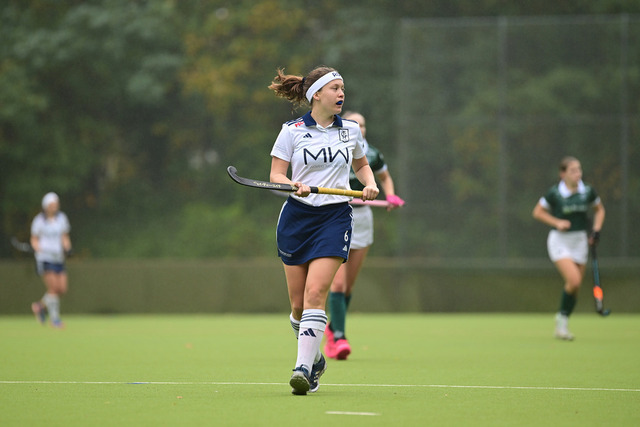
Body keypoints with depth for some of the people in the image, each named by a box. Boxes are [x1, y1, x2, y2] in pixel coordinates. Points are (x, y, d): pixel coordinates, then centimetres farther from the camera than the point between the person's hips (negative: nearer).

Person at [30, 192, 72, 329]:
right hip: (45, 258, -5)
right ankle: (54, 318, -4)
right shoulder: (39, 220, -3)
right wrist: (39, 250, -16)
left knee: (62, 289, -2)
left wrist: (67, 247, -2)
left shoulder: (62, 218, 9)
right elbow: (34, 240, 2)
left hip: (58, 257, 5)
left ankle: (40, 306, 21)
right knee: (53, 288, -14)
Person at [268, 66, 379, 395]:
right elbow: (276, 175, 0)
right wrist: (294, 185, -21)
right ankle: (315, 358, 30)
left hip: (335, 217, 0)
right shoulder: (292, 131, 0)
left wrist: (370, 184, 4)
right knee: (298, 303, 4)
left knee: (315, 293, -18)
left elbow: (361, 164, 25)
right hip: (297, 217, 0)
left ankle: (303, 370, -21)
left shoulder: (351, 130, 8)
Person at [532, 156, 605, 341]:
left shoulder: (588, 191, -1)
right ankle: (562, 316, -1)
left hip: (580, 241, 4)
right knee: (574, 280, -22)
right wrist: (557, 222, -14)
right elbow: (538, 212, 0)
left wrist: (596, 230, 1)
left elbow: (599, 210, 16)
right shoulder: (554, 193, -10)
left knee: (575, 287, 6)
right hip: (559, 241, -4)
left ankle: (562, 325, 23)